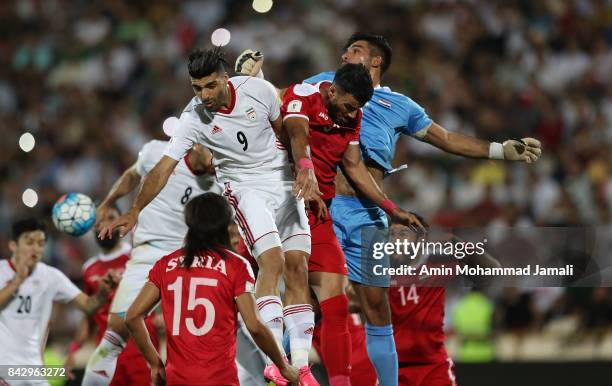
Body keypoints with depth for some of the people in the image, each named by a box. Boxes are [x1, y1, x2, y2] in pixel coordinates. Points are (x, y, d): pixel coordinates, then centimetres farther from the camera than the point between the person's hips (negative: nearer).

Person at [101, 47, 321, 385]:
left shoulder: (259, 89, -12)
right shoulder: (194, 118, -16)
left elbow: (291, 130, 3)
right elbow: (164, 167, -17)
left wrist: (305, 168, -9)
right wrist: (134, 211, -24)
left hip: (285, 182, 3)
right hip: (244, 188, -3)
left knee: (298, 267, -5)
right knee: (272, 262, -23)